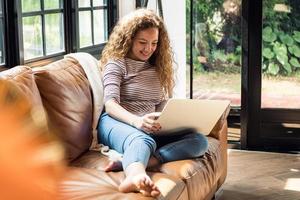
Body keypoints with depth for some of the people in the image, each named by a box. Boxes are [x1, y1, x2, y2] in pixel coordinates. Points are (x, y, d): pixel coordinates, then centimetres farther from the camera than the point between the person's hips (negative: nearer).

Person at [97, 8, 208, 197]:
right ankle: (135, 177, -77)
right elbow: (110, 104, -10)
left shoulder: (157, 68, 25)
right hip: (117, 123, -5)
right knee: (143, 141, -40)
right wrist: (137, 121, -30)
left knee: (199, 140, -23)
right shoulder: (116, 63, 6)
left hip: (150, 129, 5)